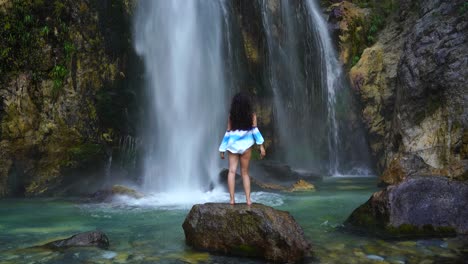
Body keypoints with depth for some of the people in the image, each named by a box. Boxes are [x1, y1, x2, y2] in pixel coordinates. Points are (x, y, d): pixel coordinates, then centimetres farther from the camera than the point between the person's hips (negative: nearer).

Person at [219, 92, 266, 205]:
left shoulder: (231, 115, 0)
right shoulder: (252, 115, -1)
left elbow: (228, 132, 0)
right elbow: (255, 130, -9)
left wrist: (222, 149, 6)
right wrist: (261, 145, -7)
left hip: (232, 145, 0)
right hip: (246, 146, 1)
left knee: (232, 171, 1)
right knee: (245, 172, 9)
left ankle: (232, 199, -7)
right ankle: (248, 199, 5)